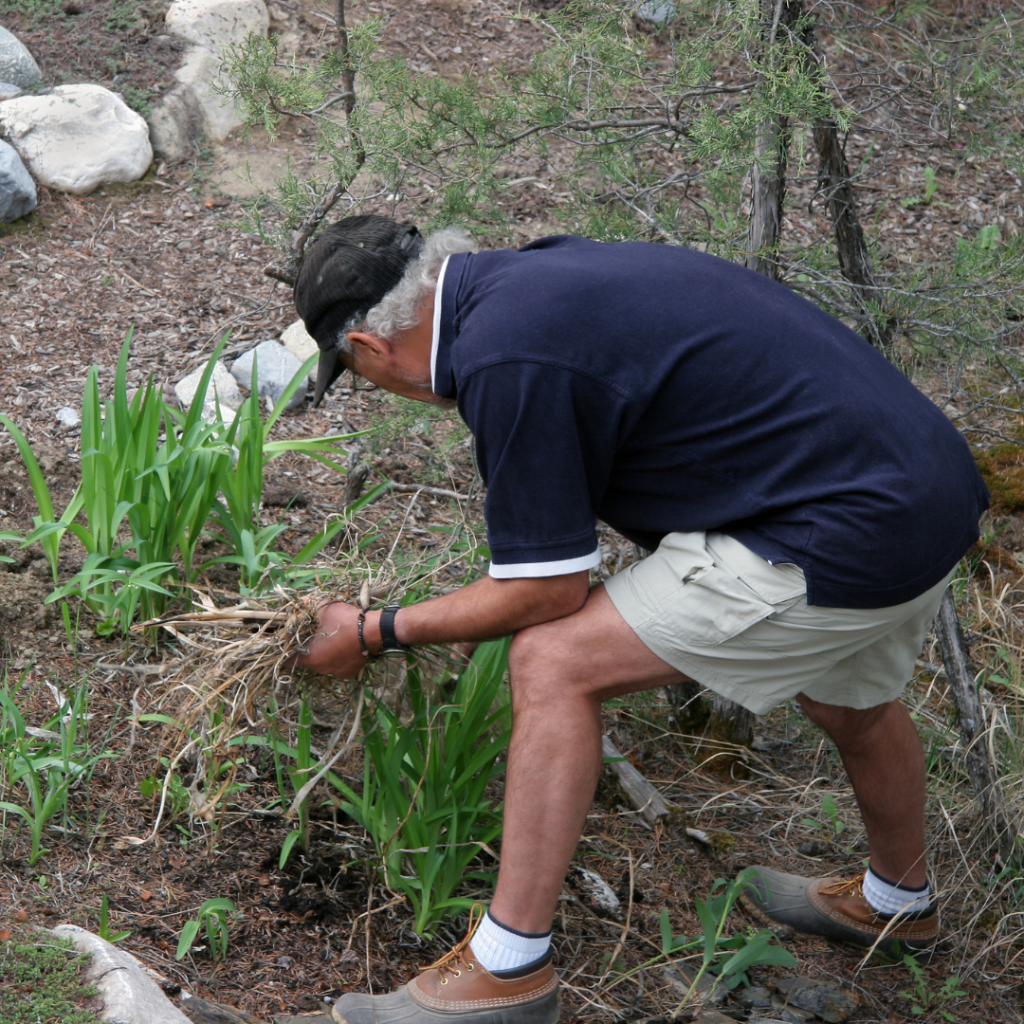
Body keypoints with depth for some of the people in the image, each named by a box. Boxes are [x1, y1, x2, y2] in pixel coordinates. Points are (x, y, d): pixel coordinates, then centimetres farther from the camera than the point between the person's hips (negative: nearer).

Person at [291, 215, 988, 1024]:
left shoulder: (505, 358, -19)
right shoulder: (543, 271, 10)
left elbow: (546, 593, -11)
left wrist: (376, 634, 3)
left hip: (850, 540, -10)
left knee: (554, 665, -7)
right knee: (853, 702, 35)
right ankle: (899, 903, 62)